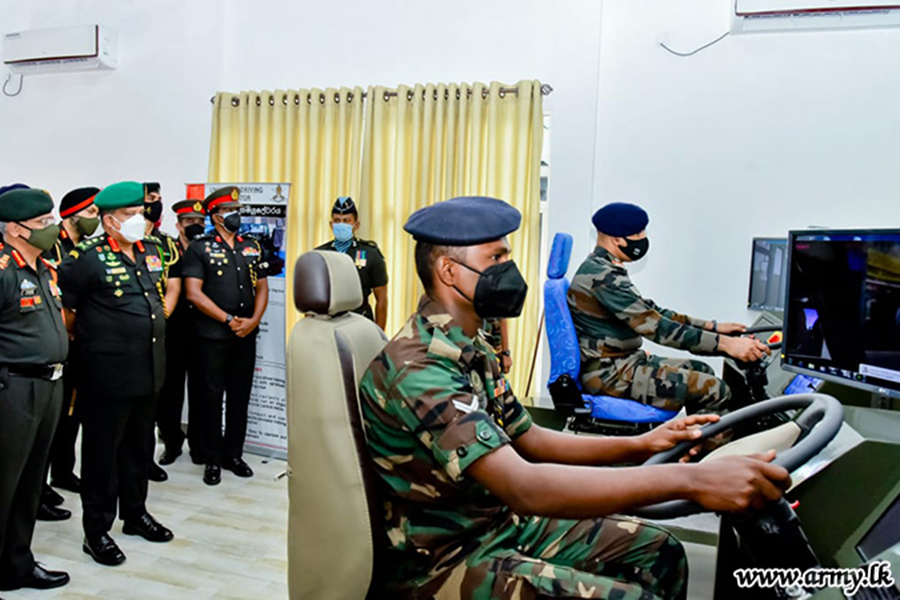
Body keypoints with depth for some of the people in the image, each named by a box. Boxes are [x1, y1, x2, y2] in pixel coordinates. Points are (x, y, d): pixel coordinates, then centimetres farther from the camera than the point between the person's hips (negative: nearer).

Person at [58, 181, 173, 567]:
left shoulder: (150, 252, 9)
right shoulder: (87, 257, -13)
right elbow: (59, 306, -10)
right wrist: (82, 339, -1)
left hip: (148, 370, 7)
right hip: (108, 372, -7)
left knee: (139, 445, 19)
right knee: (102, 450, 6)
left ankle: (135, 513, 36)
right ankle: (96, 531, 20)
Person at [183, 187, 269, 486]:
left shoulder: (252, 247, 12)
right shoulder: (199, 248, -2)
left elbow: (262, 287, 12)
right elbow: (194, 293, -10)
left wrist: (253, 320, -4)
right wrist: (228, 320, -13)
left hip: (246, 335, 4)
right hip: (213, 335, -4)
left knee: (240, 395, 10)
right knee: (212, 396, 4)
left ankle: (233, 454, 23)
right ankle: (212, 459, 15)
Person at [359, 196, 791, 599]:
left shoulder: (471, 350, 6)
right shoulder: (416, 367, -26)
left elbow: (528, 440, 10)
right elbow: (522, 486, -35)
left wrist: (640, 445, -1)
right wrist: (688, 480, -36)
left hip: (502, 522, 9)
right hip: (443, 560, -9)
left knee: (658, 553, 6)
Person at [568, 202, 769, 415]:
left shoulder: (604, 270, 13)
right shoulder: (602, 277, -20)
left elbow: (652, 313, 16)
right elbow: (655, 327, -25)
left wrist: (712, 326, 10)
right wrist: (724, 343, -25)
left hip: (620, 363, 11)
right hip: (608, 375, -11)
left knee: (701, 371, 19)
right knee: (714, 390, -13)